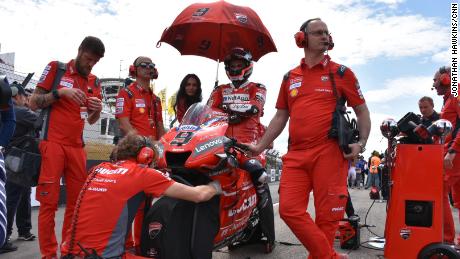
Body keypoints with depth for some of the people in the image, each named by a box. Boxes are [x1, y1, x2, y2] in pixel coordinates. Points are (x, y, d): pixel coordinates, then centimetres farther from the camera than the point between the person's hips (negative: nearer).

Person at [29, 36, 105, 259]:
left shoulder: (92, 81, 15)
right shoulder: (56, 68, 3)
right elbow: (33, 103, 1)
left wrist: (97, 110, -1)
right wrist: (60, 92, -14)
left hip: (77, 147, 5)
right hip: (53, 144, -4)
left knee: (77, 201, 3)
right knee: (49, 202, -3)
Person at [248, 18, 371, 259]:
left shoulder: (341, 73, 8)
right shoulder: (290, 77, 16)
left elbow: (361, 110, 9)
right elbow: (280, 117, 18)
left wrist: (361, 143, -6)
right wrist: (260, 146, 11)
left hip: (329, 152, -3)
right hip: (295, 154, 3)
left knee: (326, 215, 0)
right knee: (289, 209, -5)